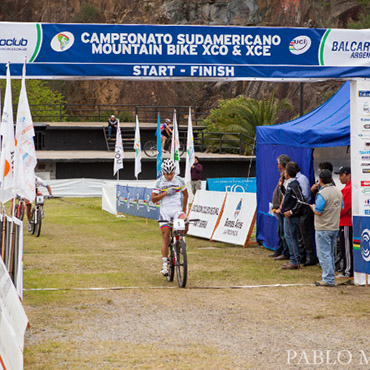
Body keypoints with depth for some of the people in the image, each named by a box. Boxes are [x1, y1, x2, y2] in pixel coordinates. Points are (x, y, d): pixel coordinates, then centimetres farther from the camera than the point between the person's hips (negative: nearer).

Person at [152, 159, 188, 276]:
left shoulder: (179, 181, 3)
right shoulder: (159, 182, 0)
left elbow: (185, 194, 17)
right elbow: (153, 199, -2)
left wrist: (184, 210, 14)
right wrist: (165, 193, -16)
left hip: (177, 210, 0)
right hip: (165, 210, 0)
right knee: (165, 236, -6)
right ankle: (165, 264, -2)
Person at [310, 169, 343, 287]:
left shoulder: (322, 193, -19)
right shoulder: (338, 191, 6)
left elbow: (318, 211, -20)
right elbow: (341, 207, 14)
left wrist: (313, 207, 0)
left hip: (323, 228, -8)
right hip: (335, 227, 8)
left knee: (324, 254, -3)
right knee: (330, 254, 17)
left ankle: (328, 279, -4)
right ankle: (329, 276, 22)